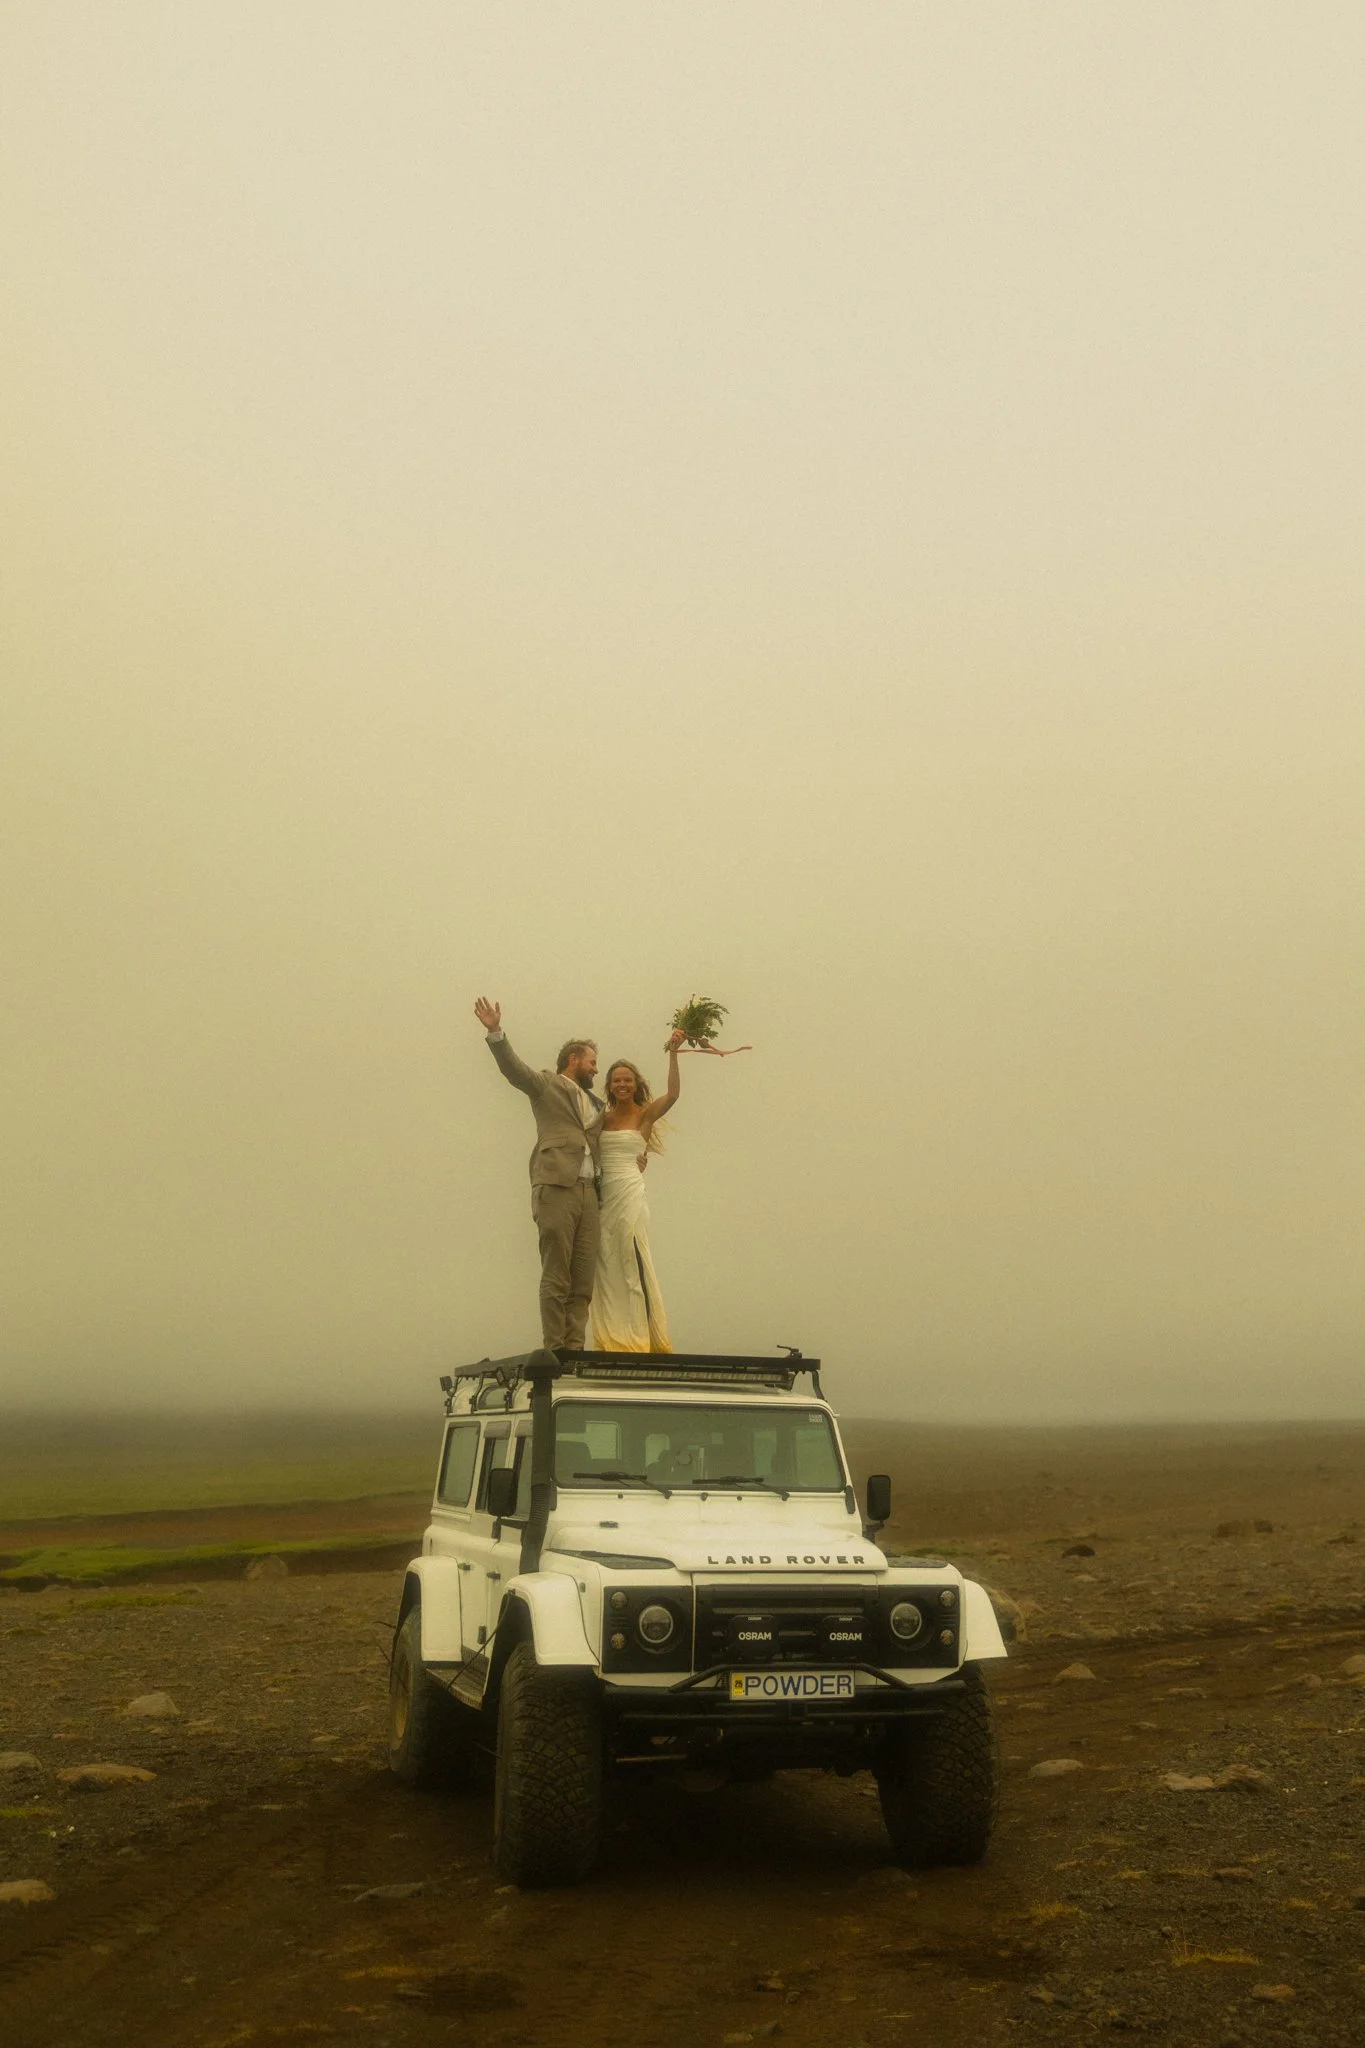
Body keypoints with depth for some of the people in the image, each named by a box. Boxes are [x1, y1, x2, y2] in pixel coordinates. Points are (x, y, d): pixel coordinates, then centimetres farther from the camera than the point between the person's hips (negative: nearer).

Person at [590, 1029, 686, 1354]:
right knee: (607, 1264, 5)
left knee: (631, 1262, -6)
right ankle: (612, 1335, 10)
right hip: (601, 1194, 5)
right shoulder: (603, 1118, 13)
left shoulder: (645, 1115, 1)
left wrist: (673, 1053, -24)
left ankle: (638, 1334, -3)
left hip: (629, 1192, -5)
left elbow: (672, 1094, -15)